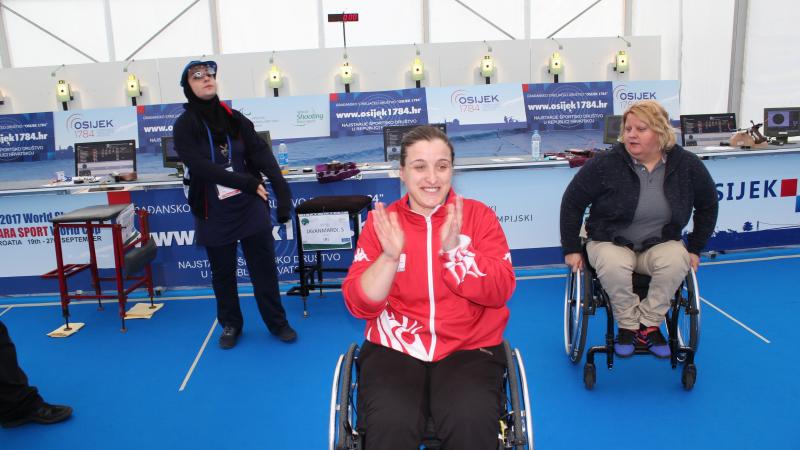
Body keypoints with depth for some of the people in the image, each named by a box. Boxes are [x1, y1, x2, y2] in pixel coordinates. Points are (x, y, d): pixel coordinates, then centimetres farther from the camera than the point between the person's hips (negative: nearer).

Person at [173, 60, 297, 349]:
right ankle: (231, 324, 33)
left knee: (264, 268, 7)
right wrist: (248, 182, -24)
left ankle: (277, 322, 23)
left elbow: (262, 154, -10)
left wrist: (283, 196, -24)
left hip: (251, 207, 1)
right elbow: (200, 167, -19)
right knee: (223, 272, 14)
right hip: (214, 215, -1)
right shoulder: (184, 127, -6)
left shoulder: (234, 118, 0)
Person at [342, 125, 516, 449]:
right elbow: (359, 306, -3)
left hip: (469, 348, 0)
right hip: (394, 349, 0)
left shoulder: (478, 215, 3)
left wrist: (453, 249, -21)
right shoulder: (381, 222, 3)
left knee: (472, 423, -28)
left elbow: (501, 292, -6)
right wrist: (389, 255, -20)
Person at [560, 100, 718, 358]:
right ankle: (628, 325, -11)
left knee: (677, 261, -31)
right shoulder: (605, 164, -16)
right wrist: (571, 249, -8)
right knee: (612, 266, -36)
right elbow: (572, 203, -7)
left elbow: (707, 205, 11)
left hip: (661, 244, 2)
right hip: (611, 243, -2)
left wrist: (695, 248, 7)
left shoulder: (687, 165, -6)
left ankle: (648, 324, -14)